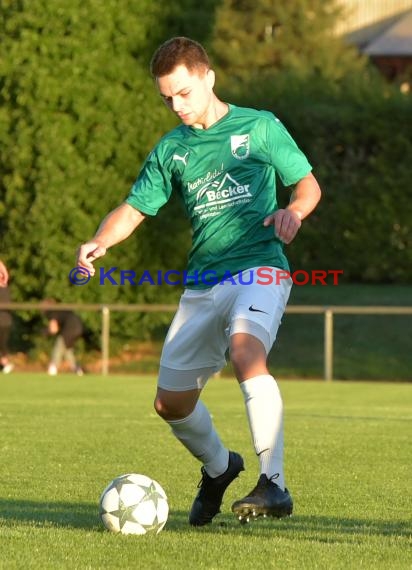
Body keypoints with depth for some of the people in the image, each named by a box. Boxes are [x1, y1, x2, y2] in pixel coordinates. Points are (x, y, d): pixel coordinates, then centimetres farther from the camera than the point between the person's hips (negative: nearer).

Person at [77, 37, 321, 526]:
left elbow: (307, 182, 7)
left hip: (259, 269, -5)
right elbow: (134, 208, 12)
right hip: (202, 282, 6)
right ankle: (218, 467, 38)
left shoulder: (259, 127, 4)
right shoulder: (170, 150, 14)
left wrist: (294, 210, -17)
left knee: (246, 353, -35)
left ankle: (274, 484, -35)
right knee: (171, 402, 7)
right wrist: (98, 242, -8)